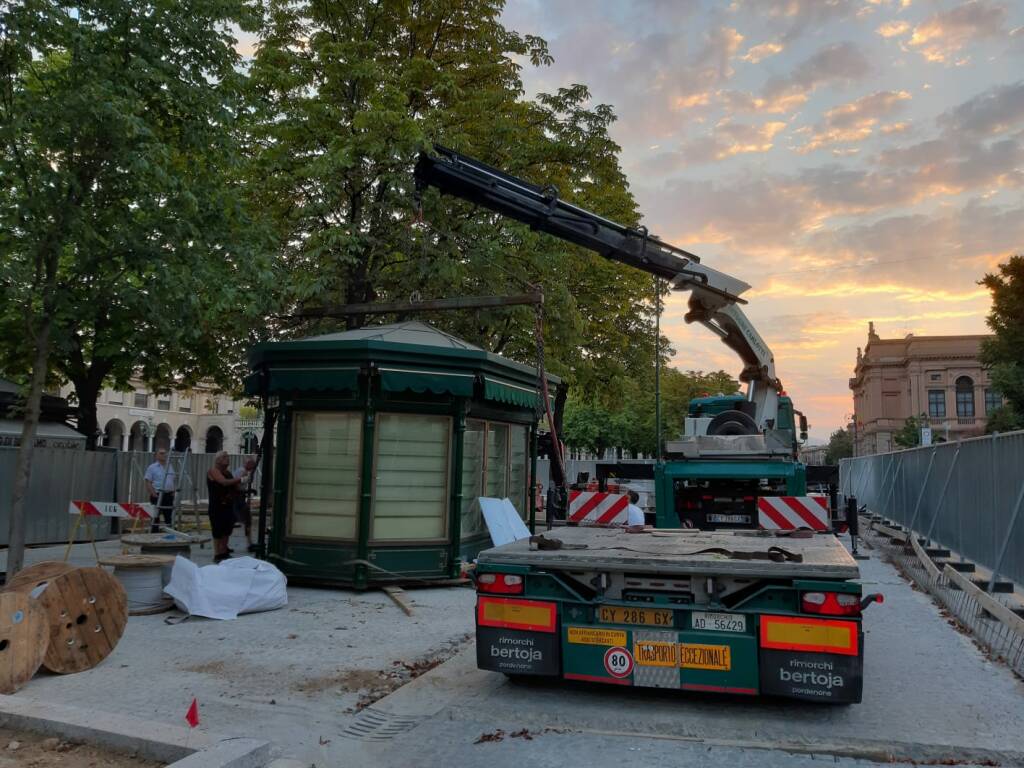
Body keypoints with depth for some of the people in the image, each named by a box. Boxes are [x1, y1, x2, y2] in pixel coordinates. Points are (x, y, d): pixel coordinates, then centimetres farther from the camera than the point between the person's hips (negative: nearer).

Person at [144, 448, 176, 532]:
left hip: (168, 495, 5)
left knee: (168, 517, 9)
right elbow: (148, 483, -8)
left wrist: (173, 491, 4)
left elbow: (174, 480, 19)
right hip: (157, 495, -5)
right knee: (156, 517, -2)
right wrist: (154, 494, -18)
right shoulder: (152, 467, -2)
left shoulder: (170, 467, 14)